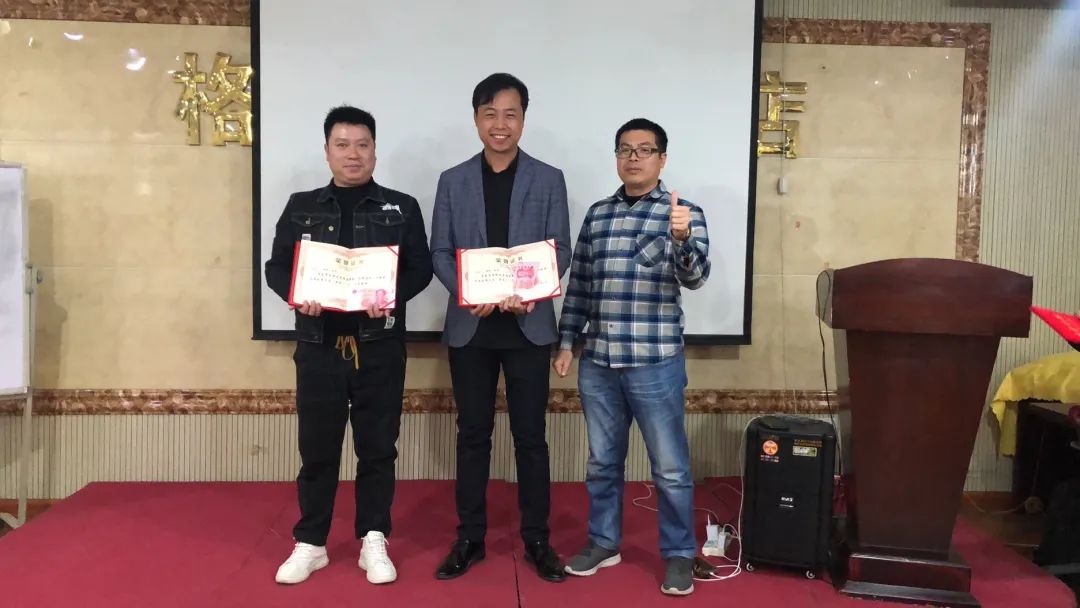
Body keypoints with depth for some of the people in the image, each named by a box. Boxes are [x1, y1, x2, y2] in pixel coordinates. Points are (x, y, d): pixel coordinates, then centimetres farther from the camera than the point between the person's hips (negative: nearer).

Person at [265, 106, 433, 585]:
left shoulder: (402, 208, 6)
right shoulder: (301, 207, 9)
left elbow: (420, 269, 2)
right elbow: (276, 267, 7)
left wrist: (393, 296, -18)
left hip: (379, 346, -1)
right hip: (319, 343, 1)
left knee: (377, 447, 6)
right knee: (317, 447, 7)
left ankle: (373, 542, 19)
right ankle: (310, 544, 21)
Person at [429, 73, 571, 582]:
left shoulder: (549, 180, 4)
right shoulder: (453, 181, 7)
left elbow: (560, 250, -1)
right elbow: (440, 252, 3)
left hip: (528, 325, -1)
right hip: (470, 326, 1)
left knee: (530, 435, 5)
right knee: (473, 435, 9)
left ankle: (537, 539, 19)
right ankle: (469, 538, 21)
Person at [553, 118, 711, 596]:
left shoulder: (683, 213, -3)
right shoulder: (597, 214, 9)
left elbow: (694, 277, -16)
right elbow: (579, 285, 12)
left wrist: (680, 238, -35)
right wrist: (566, 342, 9)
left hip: (656, 363, -4)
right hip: (598, 362, 4)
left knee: (670, 467, 6)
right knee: (602, 461, 15)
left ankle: (679, 555, 22)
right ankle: (603, 543, 32)